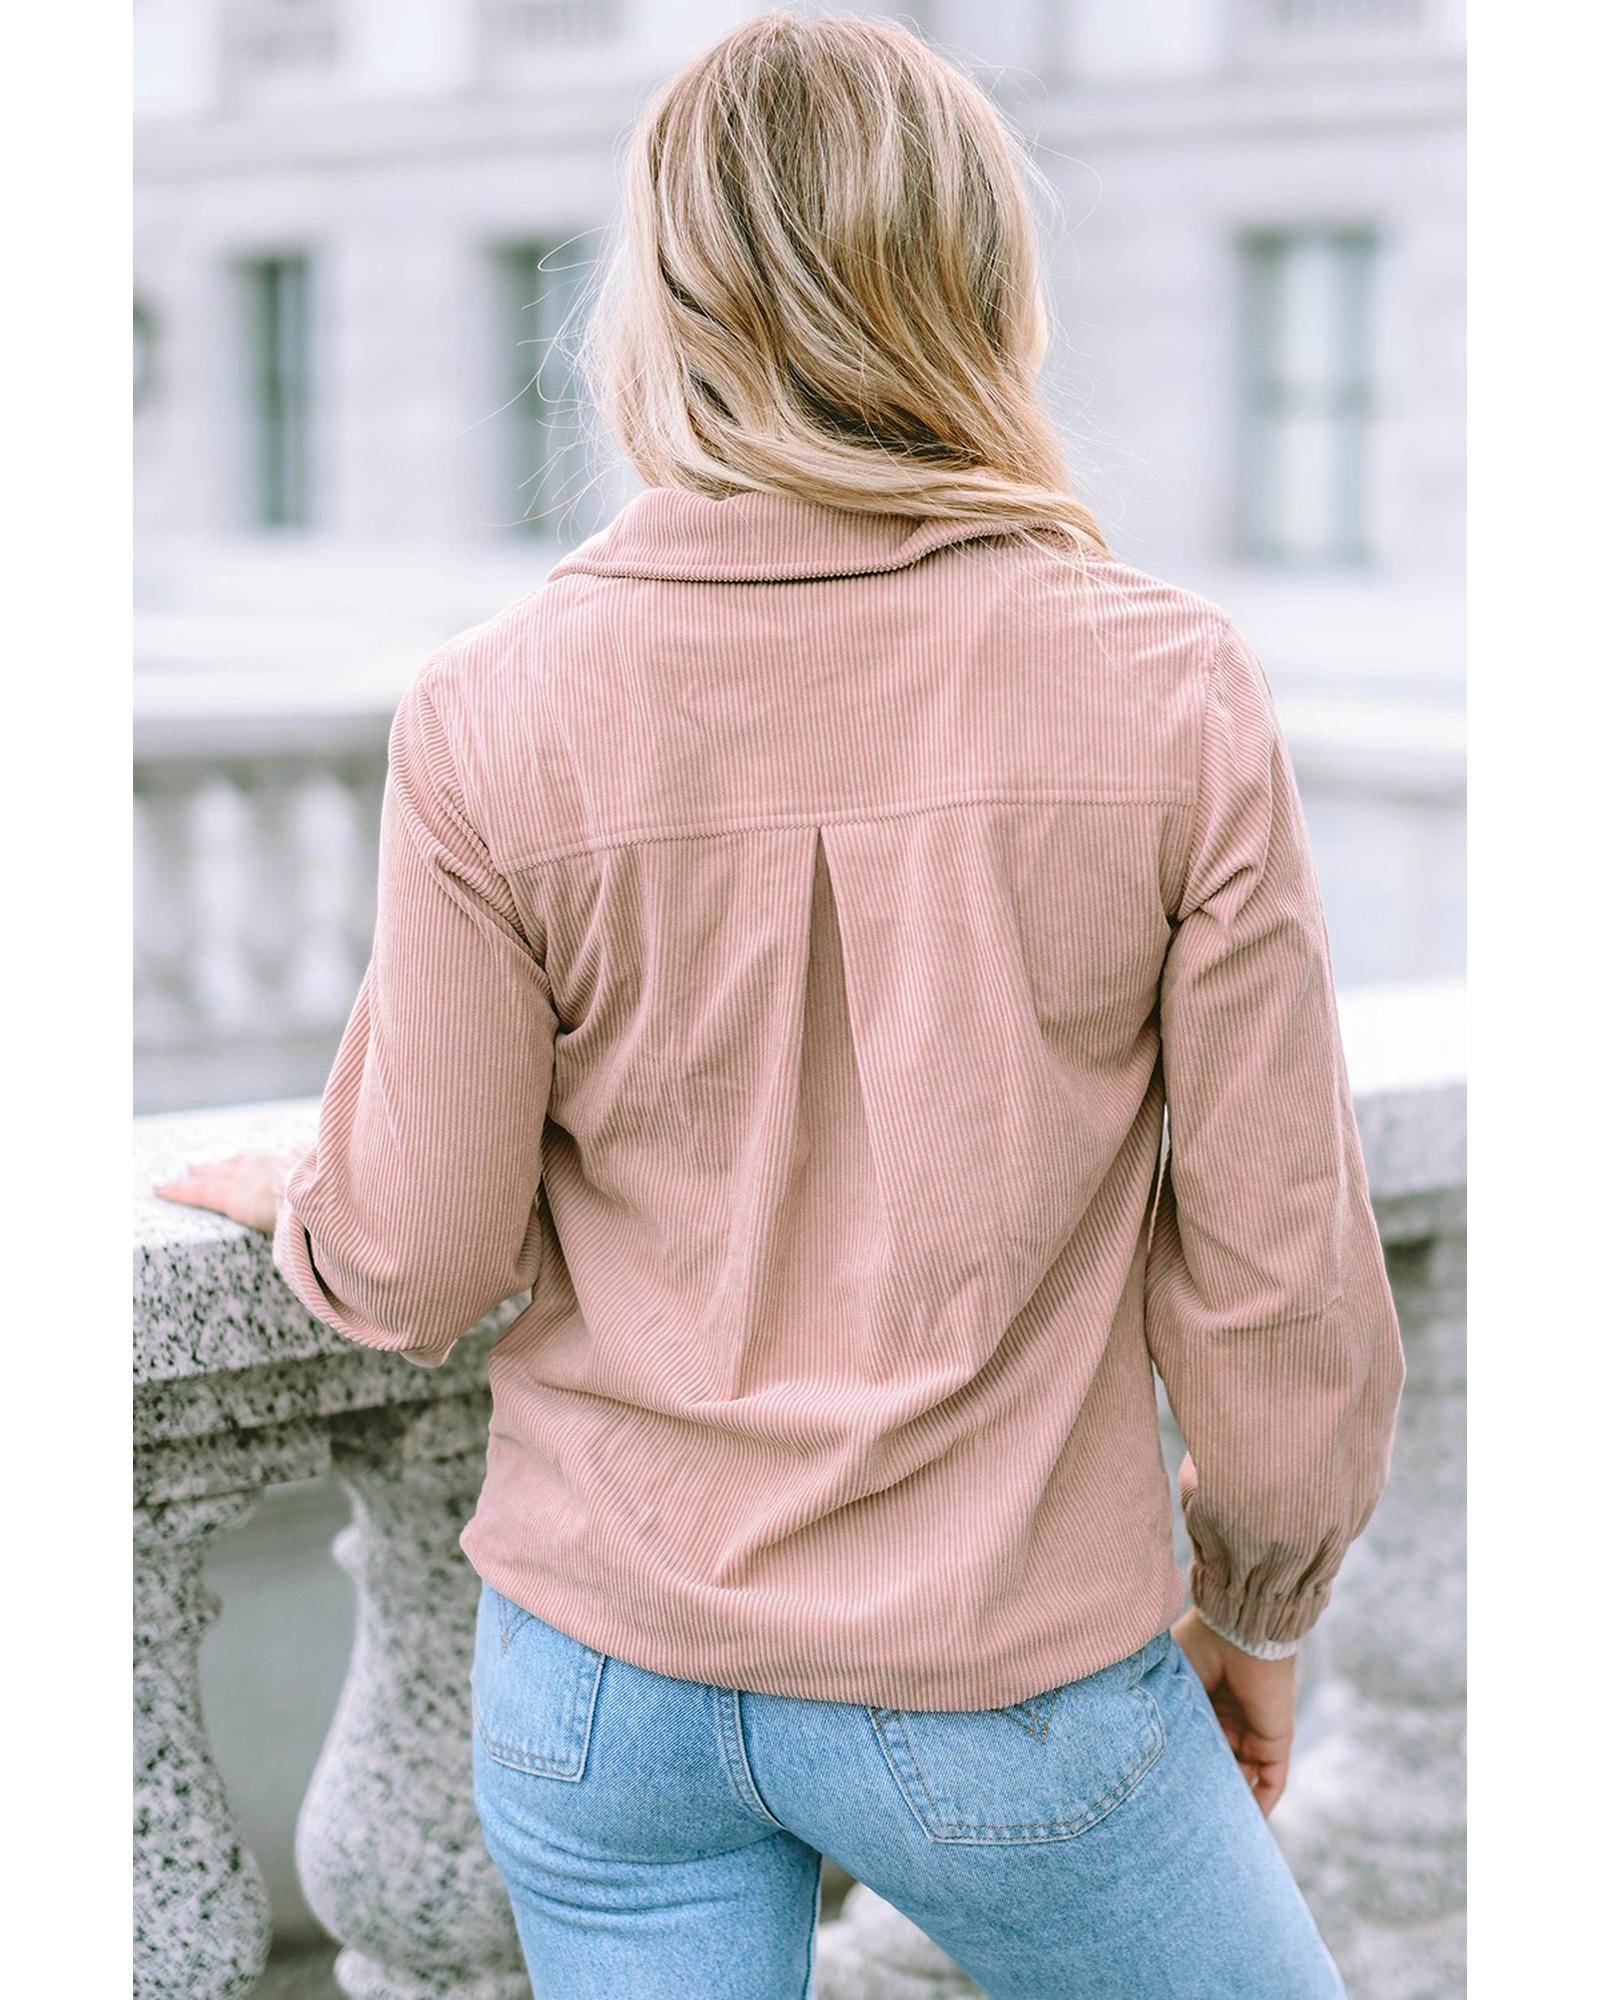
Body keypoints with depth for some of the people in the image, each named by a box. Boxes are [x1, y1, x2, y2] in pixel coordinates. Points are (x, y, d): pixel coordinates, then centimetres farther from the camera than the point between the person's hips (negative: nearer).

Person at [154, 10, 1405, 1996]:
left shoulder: (491, 723, -12)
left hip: (603, 1671, 2)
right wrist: (1254, 1606, 9)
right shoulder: (1165, 693, -14)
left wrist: (299, 1201, 18)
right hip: (1002, 1686, -1)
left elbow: (419, 1267, -6)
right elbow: (1279, 1260, -8)